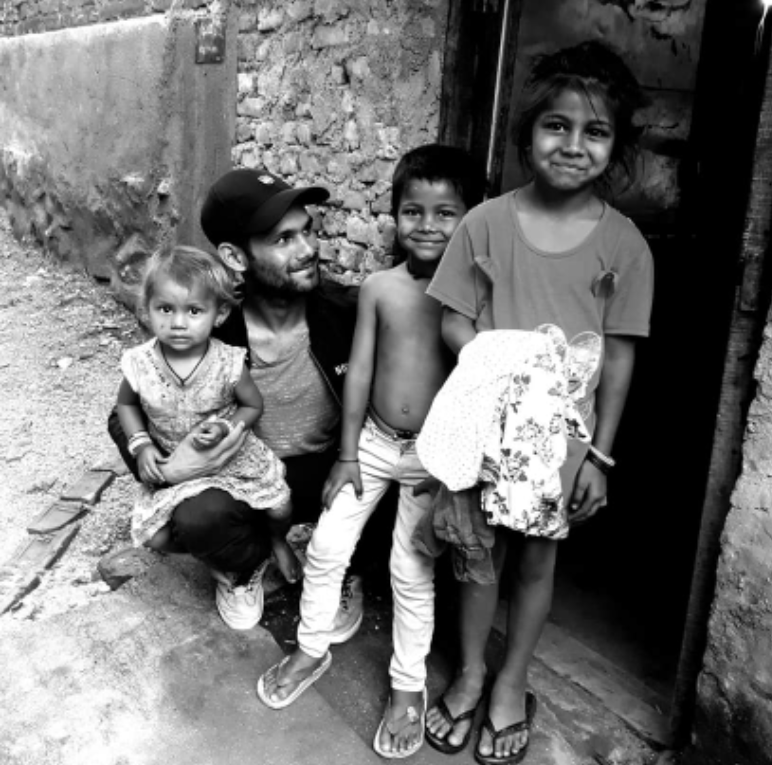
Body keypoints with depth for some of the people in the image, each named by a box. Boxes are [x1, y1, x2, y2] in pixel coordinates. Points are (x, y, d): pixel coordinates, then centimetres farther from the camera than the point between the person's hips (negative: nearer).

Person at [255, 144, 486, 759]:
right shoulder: (379, 287, -5)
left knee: (413, 573, 6)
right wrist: (347, 454, 0)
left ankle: (409, 687, 28)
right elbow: (360, 371, -1)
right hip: (374, 441, 3)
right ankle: (312, 650, 34)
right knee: (326, 547, 8)